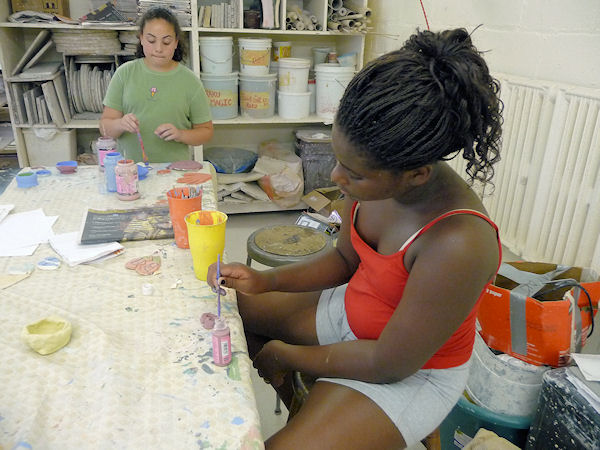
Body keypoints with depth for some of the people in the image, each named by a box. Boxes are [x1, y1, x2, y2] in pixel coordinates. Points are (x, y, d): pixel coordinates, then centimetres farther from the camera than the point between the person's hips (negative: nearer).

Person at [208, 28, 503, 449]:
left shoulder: (459, 244, -36)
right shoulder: (378, 178, -16)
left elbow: (389, 364, -25)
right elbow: (344, 259, 3)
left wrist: (286, 355, -12)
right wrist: (264, 281, -11)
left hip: (414, 370, -6)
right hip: (350, 311, 7)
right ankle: (299, 406, 26)